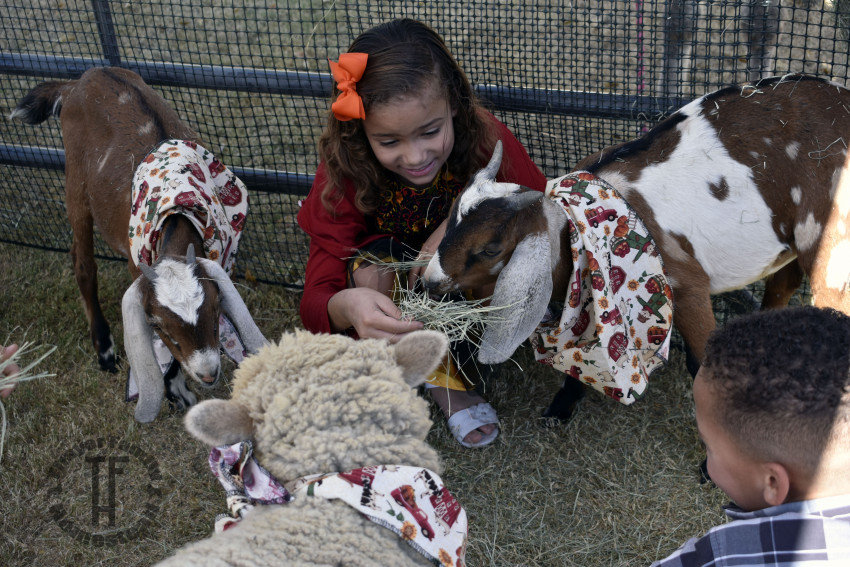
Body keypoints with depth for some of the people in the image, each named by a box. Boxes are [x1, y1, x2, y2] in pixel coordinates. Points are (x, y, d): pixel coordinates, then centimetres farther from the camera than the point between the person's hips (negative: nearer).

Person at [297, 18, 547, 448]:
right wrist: (346, 306, -57)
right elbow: (314, 304, -31)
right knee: (371, 262, -32)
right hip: (393, 292, -1)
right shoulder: (345, 171, -27)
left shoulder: (487, 141, -27)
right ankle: (445, 381, -13)